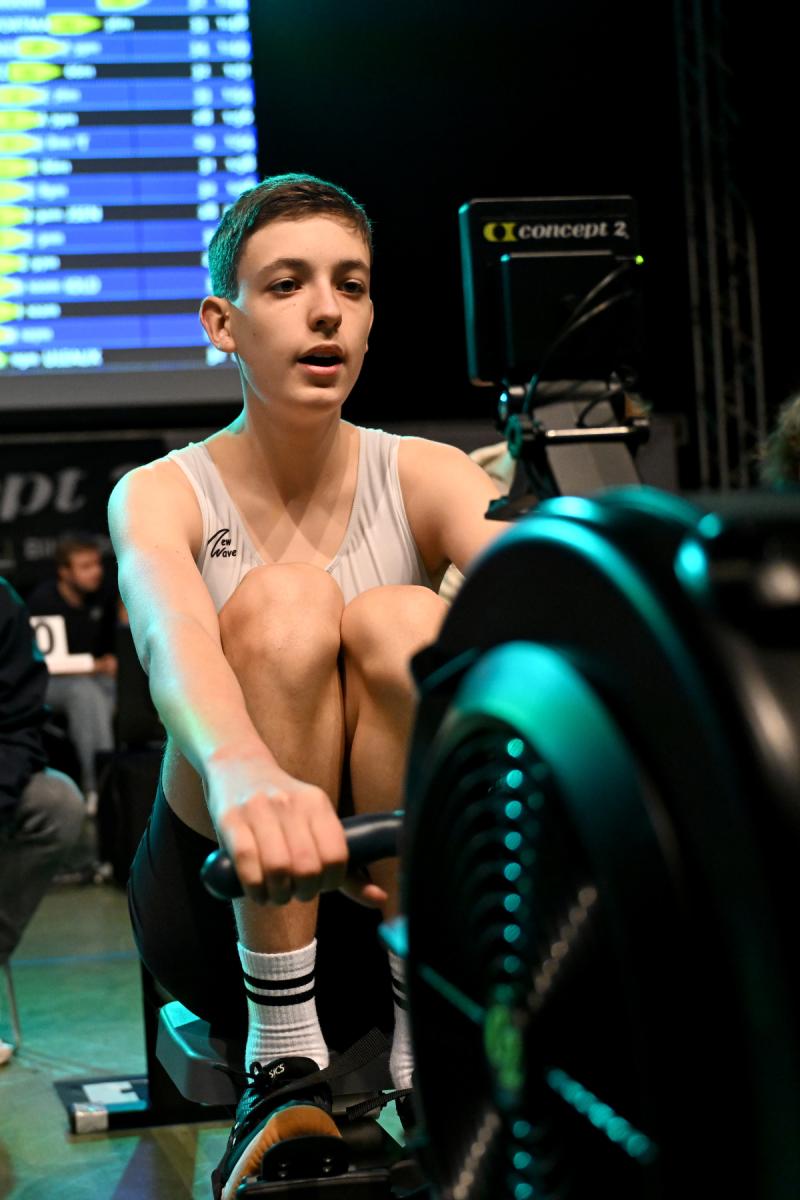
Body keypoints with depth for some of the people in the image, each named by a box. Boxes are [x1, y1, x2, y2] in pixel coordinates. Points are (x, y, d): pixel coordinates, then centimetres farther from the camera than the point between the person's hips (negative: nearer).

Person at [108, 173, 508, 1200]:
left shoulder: (424, 478, -3)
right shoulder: (161, 495, -7)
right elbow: (172, 636, -32)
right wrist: (243, 770, -57)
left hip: (408, 886, 1)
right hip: (223, 898, -1)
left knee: (406, 623, -24)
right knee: (283, 602, -25)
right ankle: (285, 1062, -24)